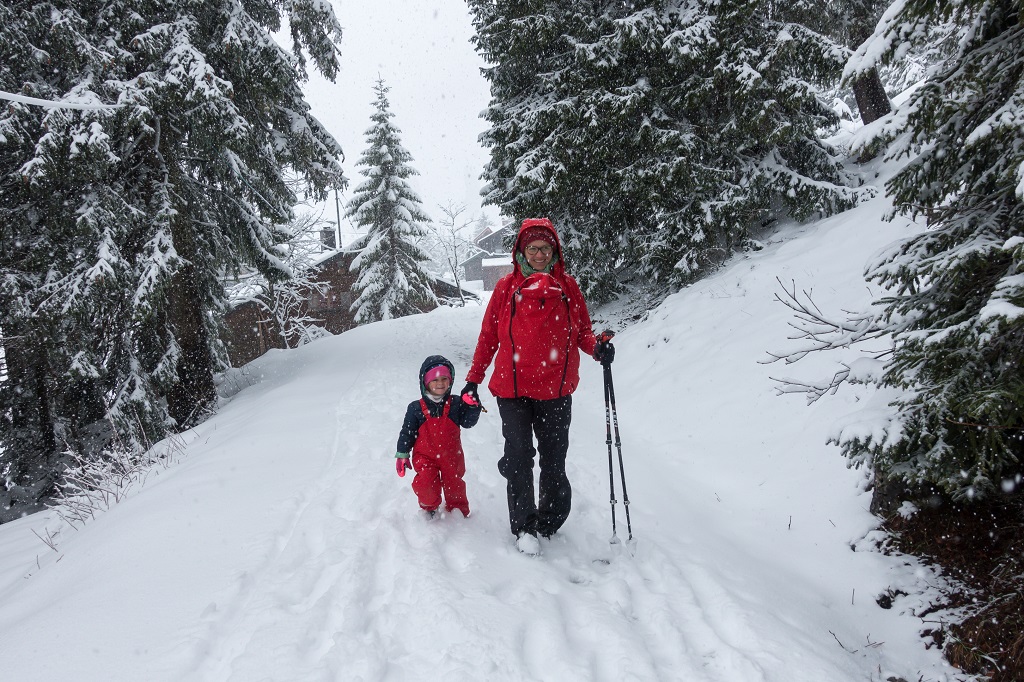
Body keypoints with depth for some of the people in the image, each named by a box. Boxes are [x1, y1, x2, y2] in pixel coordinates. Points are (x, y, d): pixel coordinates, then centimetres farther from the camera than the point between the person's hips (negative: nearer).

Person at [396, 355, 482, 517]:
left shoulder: (456, 404, -3)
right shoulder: (416, 408, -7)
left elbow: (468, 422, -7)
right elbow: (407, 432, -1)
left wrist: (473, 407, -23)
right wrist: (402, 454, -3)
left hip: (451, 457, 2)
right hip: (425, 456, -2)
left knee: (454, 485, 11)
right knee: (425, 485, -15)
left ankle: (458, 511, 36)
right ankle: (429, 507, 16)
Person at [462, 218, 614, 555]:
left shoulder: (567, 286, 4)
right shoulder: (507, 287, 1)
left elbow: (581, 331, 10)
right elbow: (488, 336, 7)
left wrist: (597, 347, -12)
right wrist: (473, 378, 7)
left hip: (556, 389, 1)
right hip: (512, 388, -1)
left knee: (554, 459, 9)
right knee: (519, 457, -2)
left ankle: (550, 521, 25)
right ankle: (524, 526, 11)